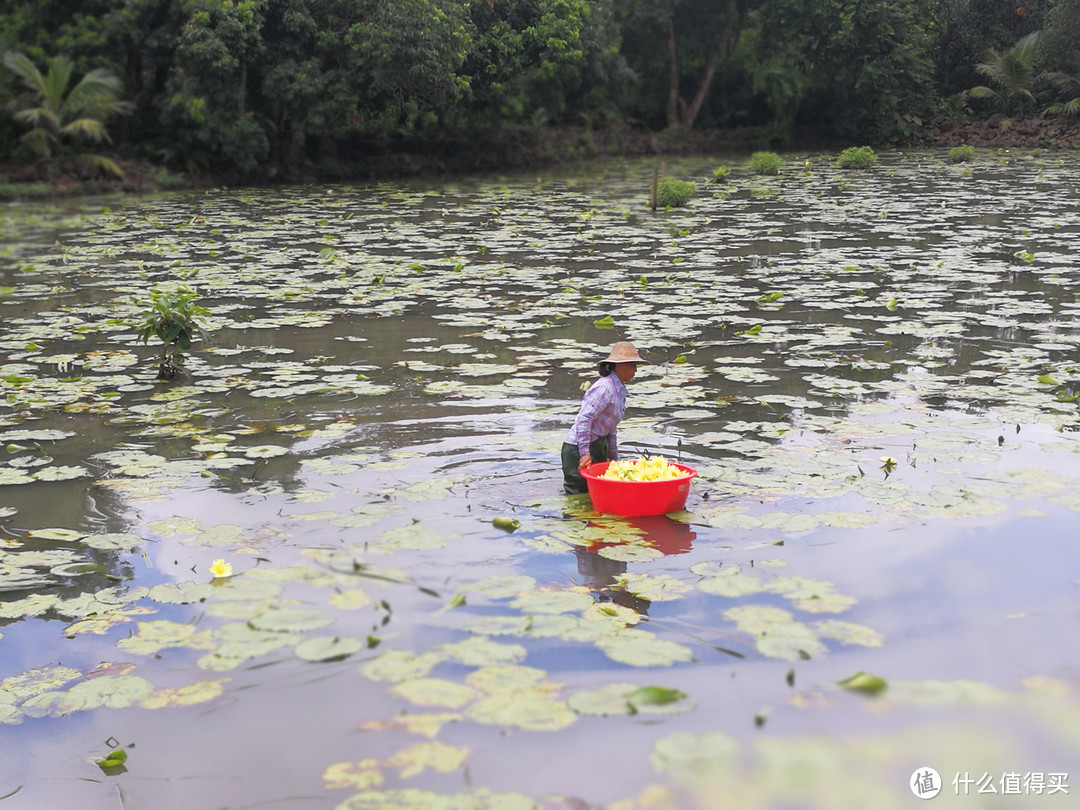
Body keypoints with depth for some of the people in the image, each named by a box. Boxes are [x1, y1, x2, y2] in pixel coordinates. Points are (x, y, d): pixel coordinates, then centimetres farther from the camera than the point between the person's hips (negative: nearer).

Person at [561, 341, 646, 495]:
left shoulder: (620, 390, 13)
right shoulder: (605, 387, -17)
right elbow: (584, 419, -25)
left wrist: (614, 458, 23)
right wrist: (584, 453, -28)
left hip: (598, 447, 10)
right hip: (578, 450, -10)